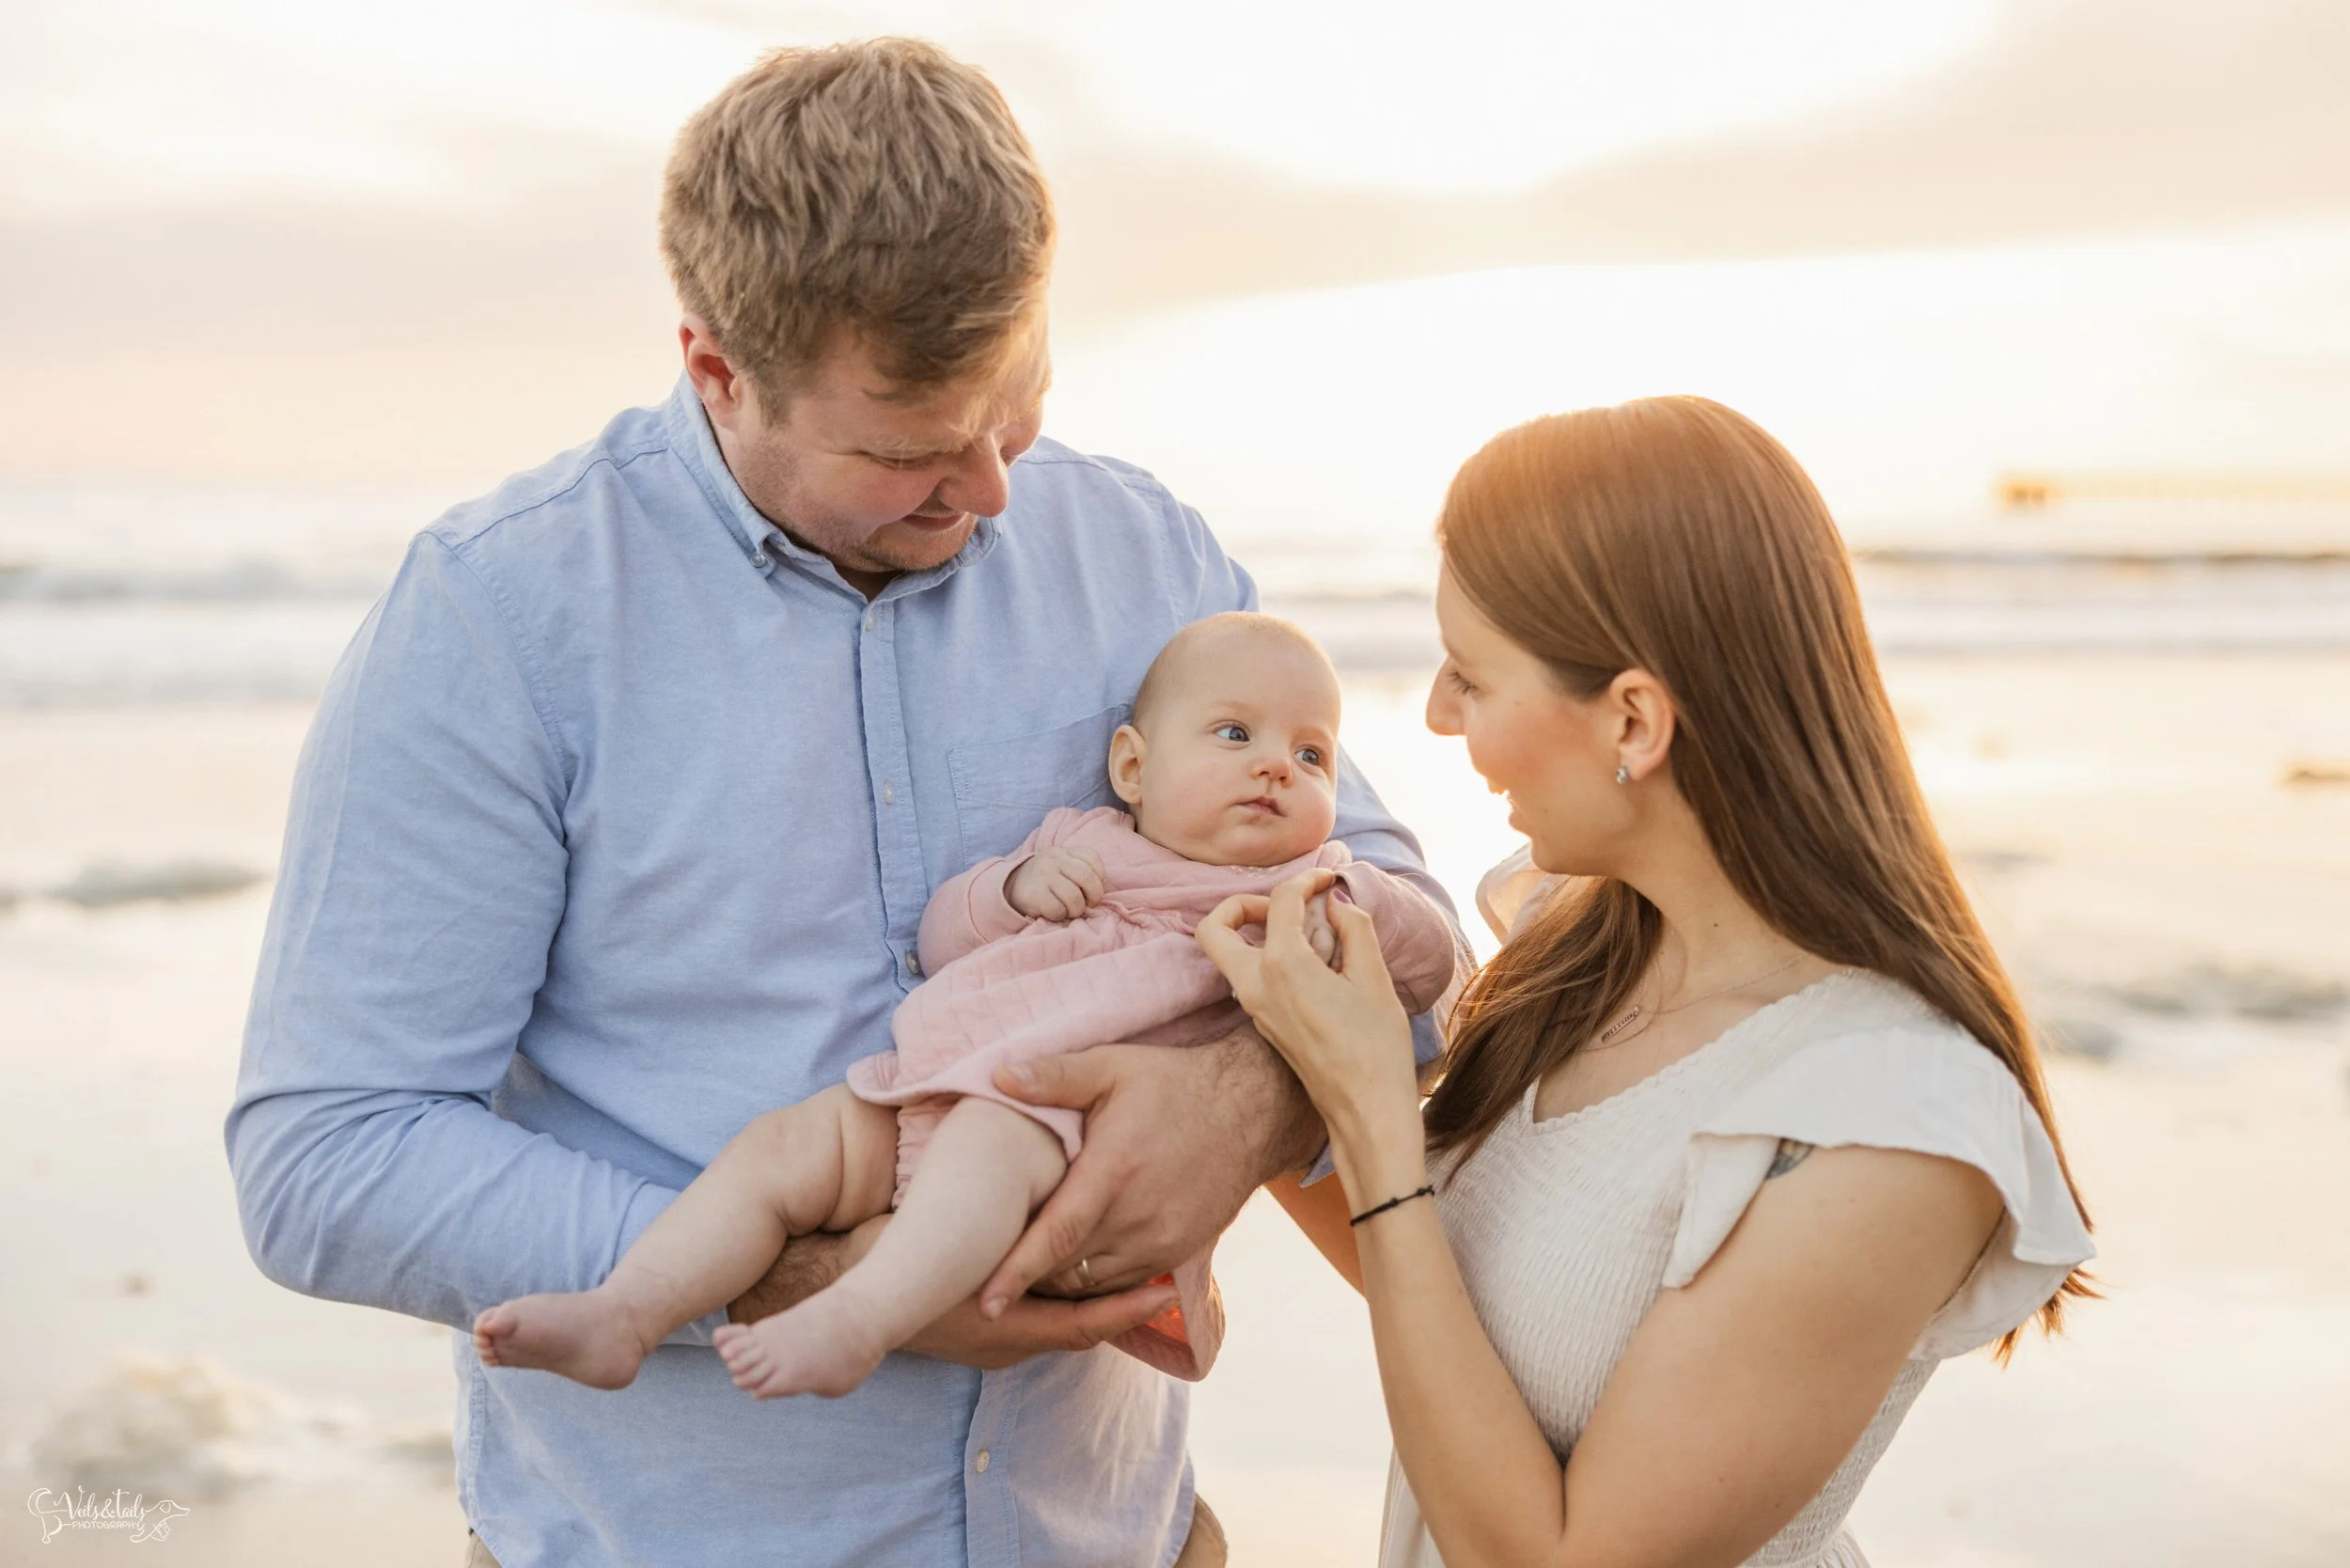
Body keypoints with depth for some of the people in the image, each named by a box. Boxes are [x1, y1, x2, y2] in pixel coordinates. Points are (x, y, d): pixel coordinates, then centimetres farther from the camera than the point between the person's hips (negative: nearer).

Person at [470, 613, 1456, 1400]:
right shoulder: (1076, 847, 26)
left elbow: (1429, 964, 7)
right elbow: (940, 936, 26)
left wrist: (1350, 904, -11)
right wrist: (1013, 887, 6)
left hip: (1087, 1133, -5)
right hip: (935, 1093, 5)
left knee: (988, 1140, -36)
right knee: (786, 1143, -13)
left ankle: (855, 1324, -50)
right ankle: (622, 1317, -18)